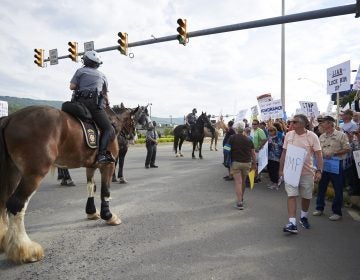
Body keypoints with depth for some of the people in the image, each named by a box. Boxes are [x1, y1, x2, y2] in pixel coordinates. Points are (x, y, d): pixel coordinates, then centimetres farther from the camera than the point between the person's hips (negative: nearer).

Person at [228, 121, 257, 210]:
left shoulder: (232, 138, -5)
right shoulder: (248, 140, 4)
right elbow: (253, 153, 5)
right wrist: (254, 164, 13)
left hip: (235, 162, -3)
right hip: (247, 163, 4)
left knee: (238, 182, -3)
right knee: (243, 181, 19)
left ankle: (239, 202, -9)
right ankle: (241, 198, 36)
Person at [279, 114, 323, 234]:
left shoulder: (312, 136, -7)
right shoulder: (288, 135, 1)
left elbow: (318, 154, -7)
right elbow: (284, 153, 8)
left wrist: (319, 170, -16)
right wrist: (281, 169, 8)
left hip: (307, 171, -1)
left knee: (306, 196, 13)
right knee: (291, 195, -7)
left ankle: (303, 217, 38)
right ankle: (292, 223, -7)